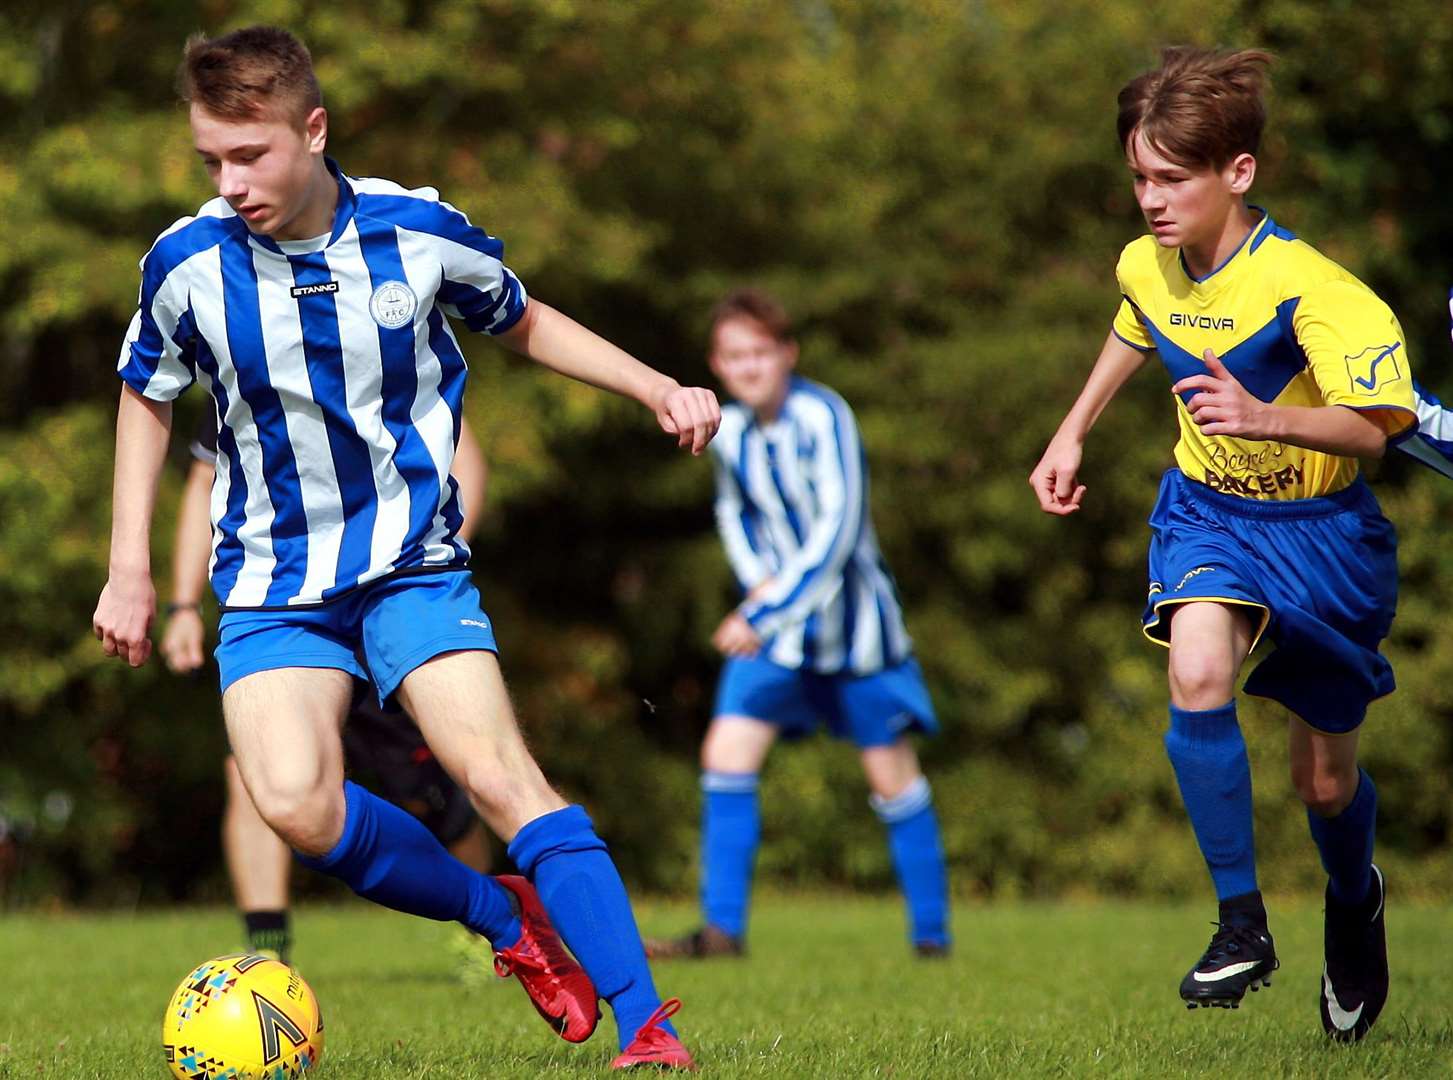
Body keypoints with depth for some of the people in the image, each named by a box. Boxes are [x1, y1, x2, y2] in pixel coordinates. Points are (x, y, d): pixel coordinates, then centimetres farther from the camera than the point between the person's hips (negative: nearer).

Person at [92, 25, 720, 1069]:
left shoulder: (420, 232, -9)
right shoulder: (187, 264, -9)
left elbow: (526, 322, 13)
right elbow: (148, 398, 12)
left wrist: (658, 387, 2)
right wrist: (130, 569, 9)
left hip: (413, 561, -1)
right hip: (273, 581, 1)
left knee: (496, 769, -20)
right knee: (295, 803, -22)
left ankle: (645, 1023, -17)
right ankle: (505, 919, 2)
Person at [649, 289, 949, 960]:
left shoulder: (821, 418, -19)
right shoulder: (728, 431, 0)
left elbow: (837, 529, -26)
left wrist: (766, 611, -31)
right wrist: (756, 579, -1)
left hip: (850, 615, -5)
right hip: (772, 620, 5)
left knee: (890, 773, 0)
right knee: (727, 751, -8)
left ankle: (932, 932, 12)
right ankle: (722, 929, -3)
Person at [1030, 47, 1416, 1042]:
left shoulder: (1307, 287, -27)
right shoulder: (1145, 266, -7)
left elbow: (1372, 428, -34)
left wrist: (1265, 418, -50)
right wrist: (1073, 432, 17)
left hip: (1322, 525, -3)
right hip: (1209, 512, 3)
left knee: (1325, 779, 10)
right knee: (1199, 671, -30)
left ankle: (1355, 899, 47)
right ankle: (1242, 923, -19)